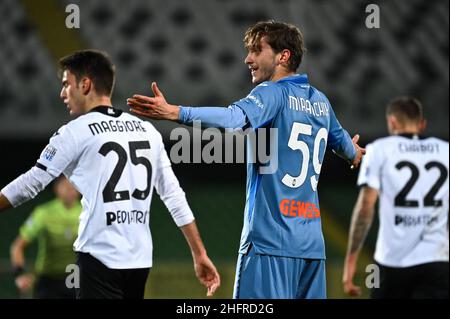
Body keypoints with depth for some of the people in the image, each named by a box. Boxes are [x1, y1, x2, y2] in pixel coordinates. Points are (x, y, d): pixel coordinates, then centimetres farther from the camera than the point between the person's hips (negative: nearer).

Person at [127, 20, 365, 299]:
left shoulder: (272, 93, -7)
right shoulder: (321, 101, 17)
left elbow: (236, 117, -28)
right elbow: (341, 139, 37)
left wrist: (174, 112, -40)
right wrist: (354, 152, 62)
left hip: (270, 239, -8)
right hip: (312, 243, 8)